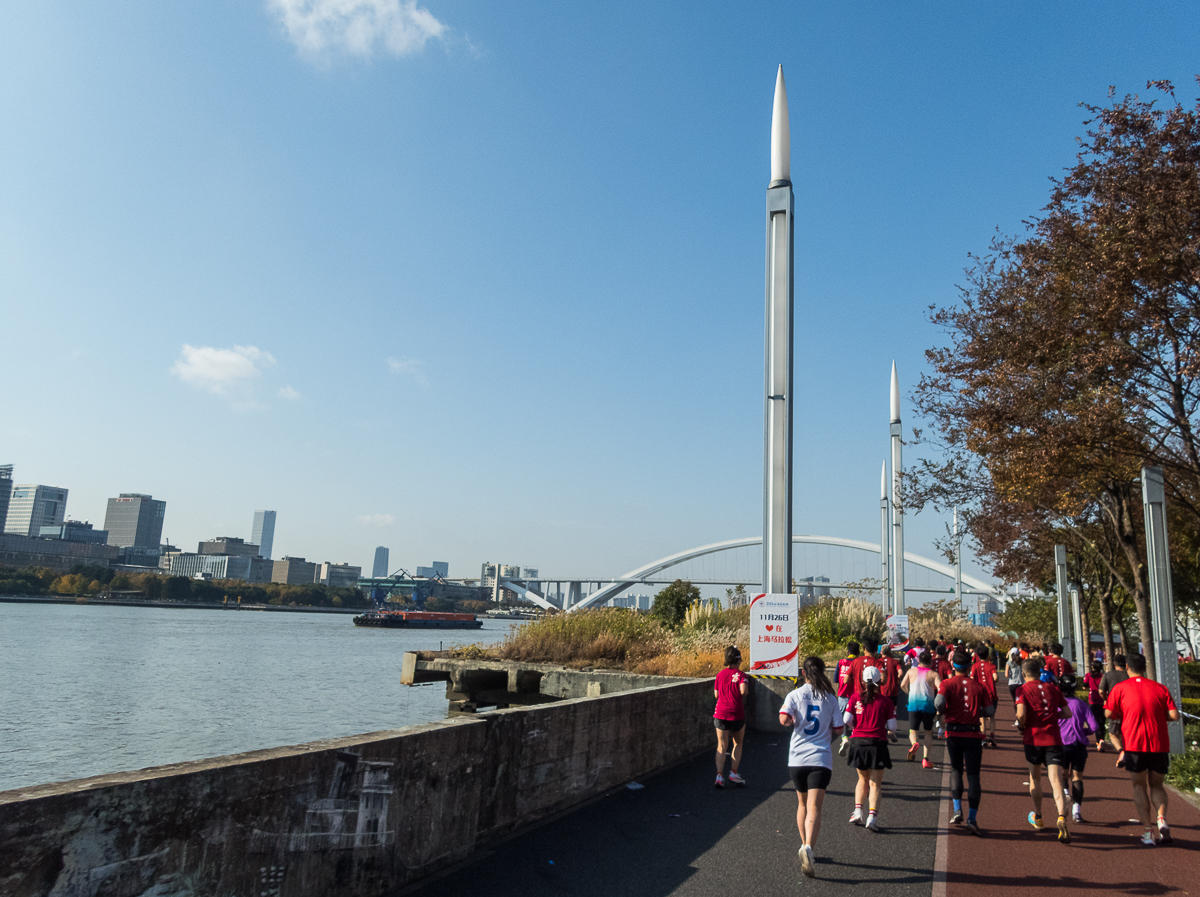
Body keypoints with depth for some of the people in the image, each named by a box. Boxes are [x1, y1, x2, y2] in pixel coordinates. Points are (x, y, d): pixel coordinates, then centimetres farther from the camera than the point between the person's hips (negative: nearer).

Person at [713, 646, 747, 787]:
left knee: (722, 746, 7)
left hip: (720, 713, 3)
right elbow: (743, 691, -22)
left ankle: (719, 775, -4)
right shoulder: (740, 674, -7)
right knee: (738, 744, 18)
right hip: (737, 714, -3)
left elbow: (716, 694, 8)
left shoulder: (720, 675, 4)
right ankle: (733, 774, 15)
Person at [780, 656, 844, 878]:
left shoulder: (795, 695, -1)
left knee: (802, 804, 20)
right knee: (814, 807, -8)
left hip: (797, 758, 1)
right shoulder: (830, 698, 2)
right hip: (821, 759, -1)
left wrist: (792, 720, 6)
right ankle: (808, 847, -27)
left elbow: (784, 720, -15)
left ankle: (804, 845, 28)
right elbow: (838, 729, 2)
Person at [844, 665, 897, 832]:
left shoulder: (855, 698, 1)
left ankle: (858, 811, 10)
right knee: (875, 783, 5)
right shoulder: (885, 701, -1)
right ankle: (872, 816, -8)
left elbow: (846, 720, -5)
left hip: (858, 742, 2)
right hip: (877, 743, -2)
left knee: (863, 779, 20)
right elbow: (892, 726, -3)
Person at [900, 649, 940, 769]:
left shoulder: (912, 671, 8)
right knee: (928, 732, 16)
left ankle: (914, 743, -27)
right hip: (928, 705, -1)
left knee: (913, 730, 9)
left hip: (913, 704, 1)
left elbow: (902, 685, 7)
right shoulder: (933, 674, 1)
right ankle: (925, 759, 8)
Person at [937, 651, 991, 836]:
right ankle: (972, 818, -1)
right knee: (973, 775, 4)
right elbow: (990, 711, 1)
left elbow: (940, 703, -18)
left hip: (954, 732, 0)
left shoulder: (947, 684, -2)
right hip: (973, 734, 1)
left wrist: (944, 712, 3)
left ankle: (957, 810, 5)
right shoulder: (978, 685, 3)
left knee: (956, 770, 17)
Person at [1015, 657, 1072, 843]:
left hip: (1033, 738, -1)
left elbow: (1021, 714, -15)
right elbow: (1067, 713, 10)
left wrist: (1022, 727, 4)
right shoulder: (1053, 688, 9)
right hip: (1054, 739, 2)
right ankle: (1062, 817, -27)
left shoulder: (1023, 689, -2)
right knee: (1056, 780, -4)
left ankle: (1037, 817, 33)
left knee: (1035, 777, 19)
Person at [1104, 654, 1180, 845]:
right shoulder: (1160, 688, 6)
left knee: (1139, 786, 9)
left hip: (1134, 744, -2)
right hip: (1159, 744, 2)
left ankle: (1147, 830, 1)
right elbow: (1174, 715, -1)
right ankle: (1162, 819, -7)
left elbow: (1109, 714, -3)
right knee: (1156, 784, 17)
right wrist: (1157, 715, 18)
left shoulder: (1120, 688, 1)